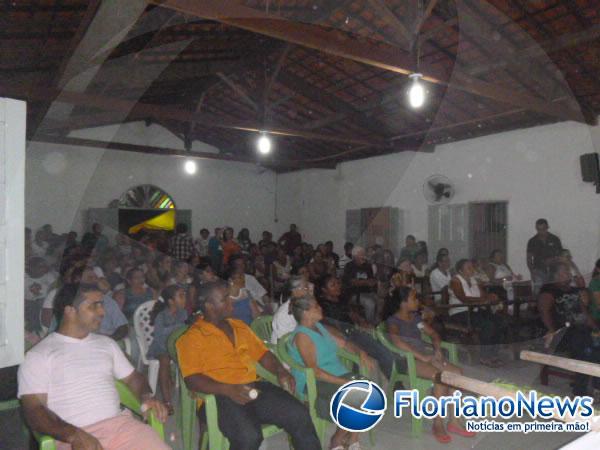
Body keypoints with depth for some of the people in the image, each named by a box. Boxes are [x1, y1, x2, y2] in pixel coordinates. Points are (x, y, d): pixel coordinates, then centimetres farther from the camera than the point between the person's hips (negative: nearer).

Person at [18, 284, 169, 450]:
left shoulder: (107, 344, 18)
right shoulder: (38, 355, 4)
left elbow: (133, 378, 23)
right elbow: (34, 410, -4)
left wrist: (146, 397, 1)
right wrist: (74, 435, -19)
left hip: (120, 423, 3)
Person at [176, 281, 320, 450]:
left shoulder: (240, 326, 19)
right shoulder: (192, 337, -1)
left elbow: (262, 353, 23)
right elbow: (192, 380, -10)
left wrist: (280, 371, 3)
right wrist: (227, 389, -24)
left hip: (253, 387, 6)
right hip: (220, 396, -5)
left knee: (299, 415, -15)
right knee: (248, 435, -32)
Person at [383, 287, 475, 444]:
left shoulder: (415, 317, 16)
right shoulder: (393, 320, -8)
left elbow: (433, 334, 20)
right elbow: (397, 341, -27)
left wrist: (438, 350, -2)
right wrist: (421, 356, -29)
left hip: (425, 355, 8)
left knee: (456, 372, -13)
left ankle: (453, 421, -5)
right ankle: (437, 423, -14)